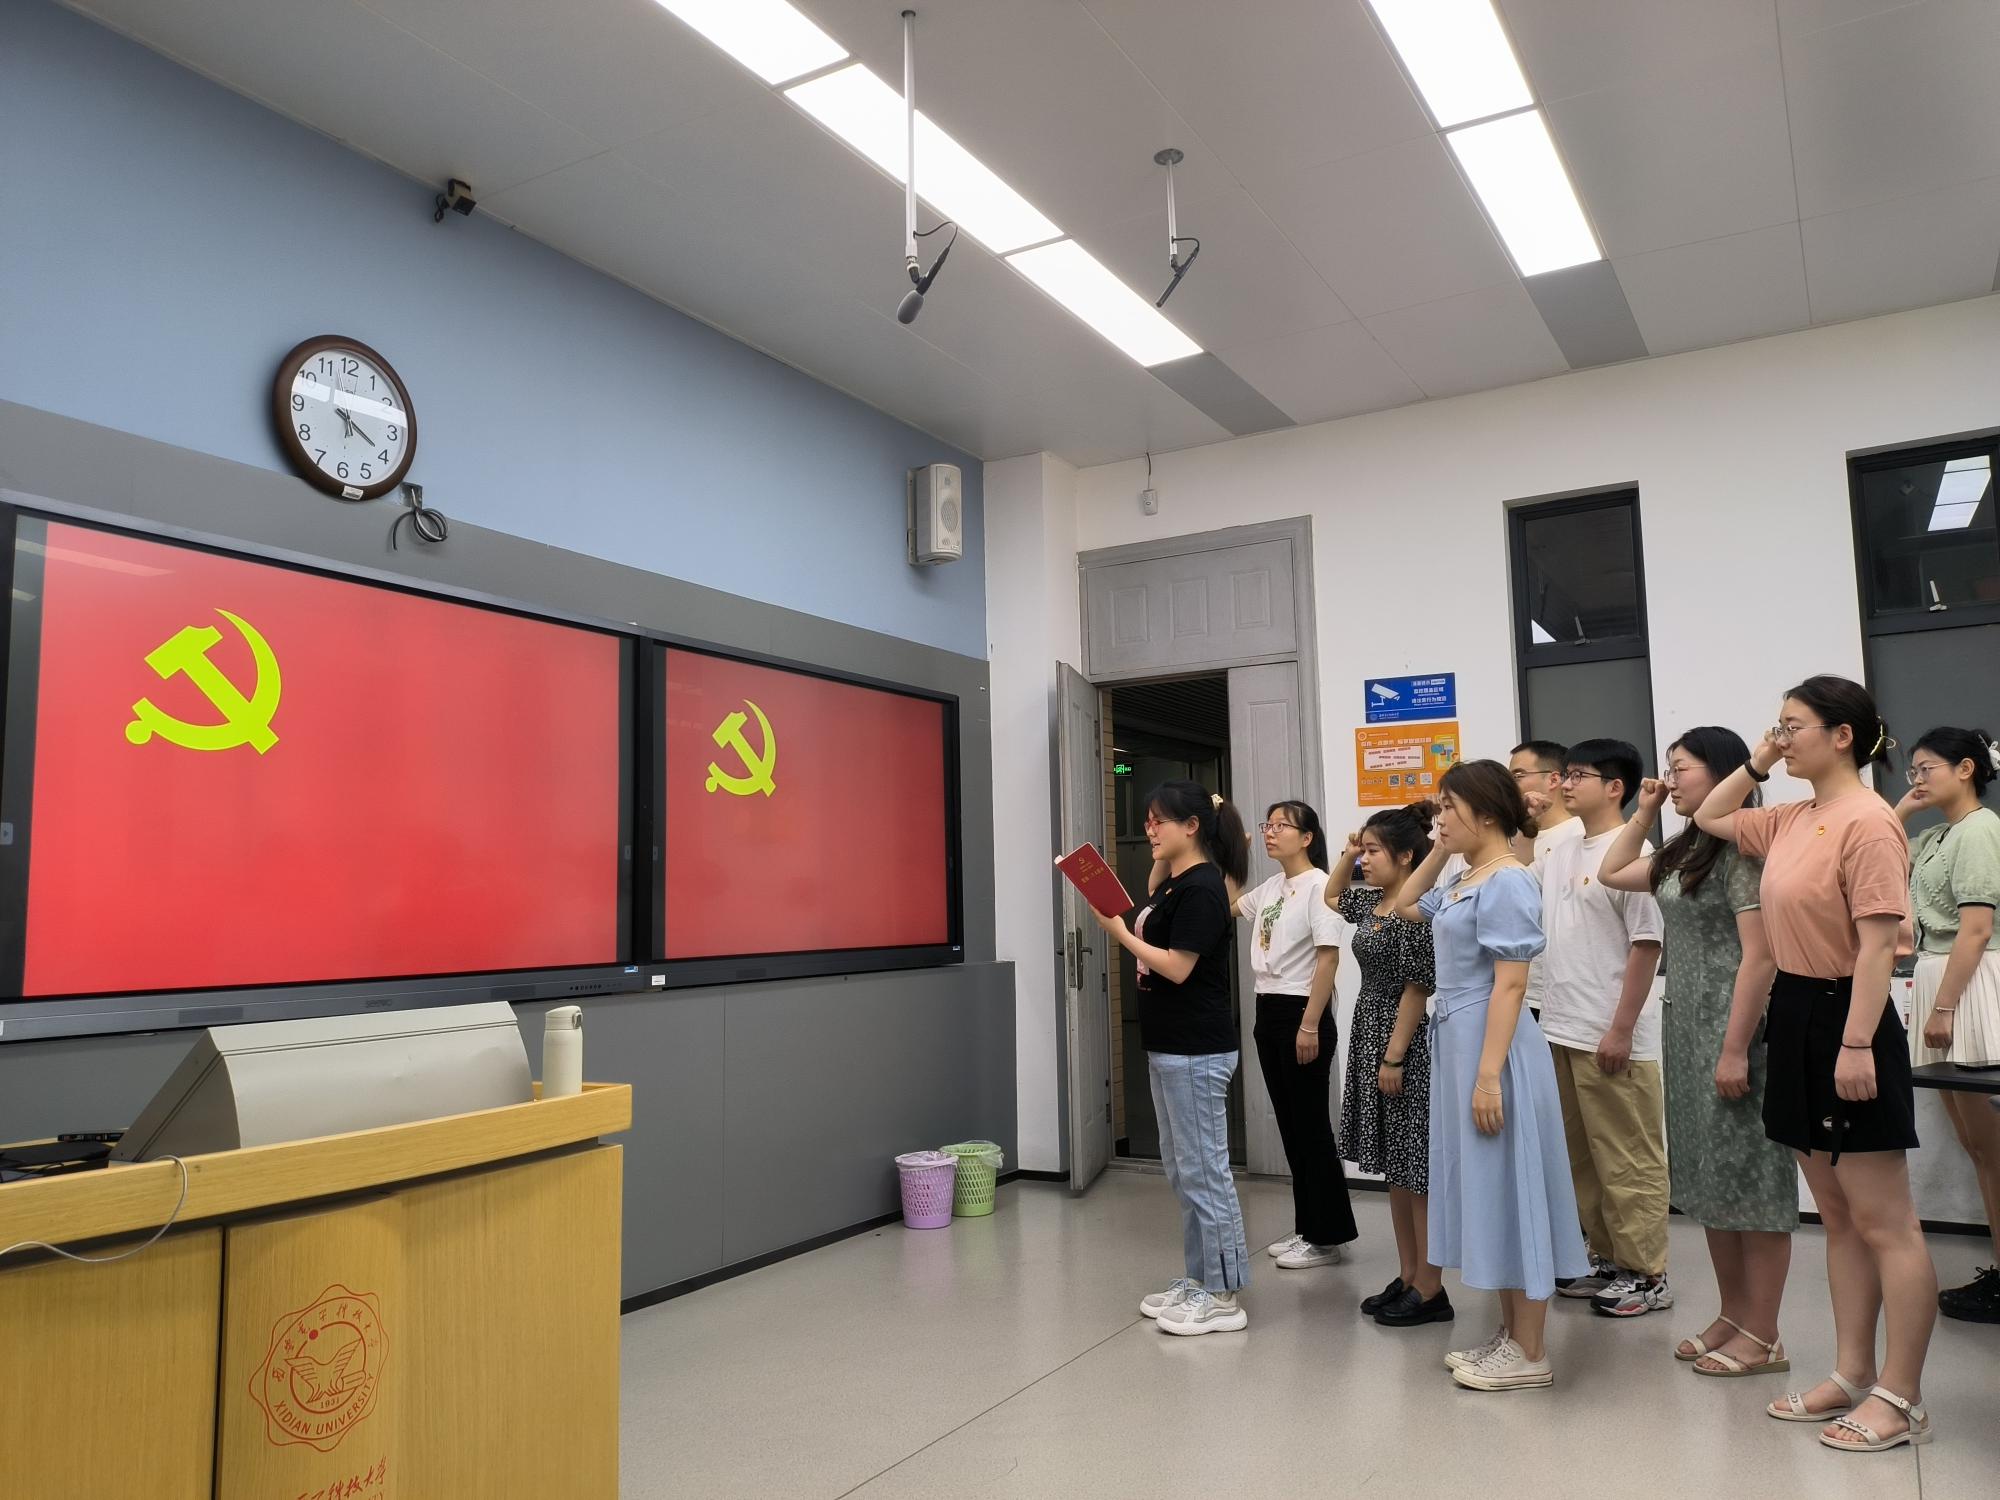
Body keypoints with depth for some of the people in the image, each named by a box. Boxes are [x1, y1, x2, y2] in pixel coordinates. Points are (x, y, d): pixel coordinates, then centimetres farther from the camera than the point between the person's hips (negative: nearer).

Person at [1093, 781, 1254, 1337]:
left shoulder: (1201, 886, -16)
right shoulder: (1174, 884, 12)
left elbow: (1178, 967, -20)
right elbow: (1152, 936, 8)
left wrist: (1120, 932, -15)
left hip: (1196, 1052, -10)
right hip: (1169, 1047, 10)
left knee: (1204, 1170, -1)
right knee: (1182, 1171, 16)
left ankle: (1224, 1296, 9)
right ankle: (1198, 1280, 27)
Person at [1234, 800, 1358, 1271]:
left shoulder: (1318, 885, -12)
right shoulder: (1270, 888, 12)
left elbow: (1328, 959, -16)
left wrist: (1310, 1026, -19)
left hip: (1302, 1014, -8)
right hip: (1268, 1012, 8)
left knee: (1311, 1126, 0)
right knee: (1290, 1126, 13)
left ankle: (1327, 1237, 12)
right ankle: (1306, 1228, 24)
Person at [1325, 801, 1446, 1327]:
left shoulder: (1414, 911, -16)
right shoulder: (1371, 902, 9)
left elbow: (1418, 988, -19)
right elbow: (1332, 896, 31)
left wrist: (1394, 1057, -19)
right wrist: (1345, 856, 15)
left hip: (1403, 1045, -9)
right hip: (1369, 1036, 9)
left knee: (1417, 1168, 0)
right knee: (1395, 1168, 14)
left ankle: (1430, 1290, 10)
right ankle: (1407, 1278, 24)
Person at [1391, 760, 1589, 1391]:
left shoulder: (1507, 881, -15)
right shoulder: (1466, 879, 11)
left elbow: (1510, 984, -19)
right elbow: (1405, 906, 28)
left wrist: (1489, 1075, -22)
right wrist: (1439, 850, 15)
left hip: (1489, 1046, -9)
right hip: (1457, 1042, 9)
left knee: (1506, 1188, 0)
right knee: (1485, 1190, 15)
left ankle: (1530, 1355, 12)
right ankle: (1511, 1336, 26)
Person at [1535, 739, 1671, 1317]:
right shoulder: (1558, 854, 11)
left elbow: (1646, 945, -14)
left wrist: (1621, 1030, -16)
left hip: (1612, 1037, -8)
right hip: (1561, 1031, 8)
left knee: (1628, 1161, 3)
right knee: (1583, 1158, 16)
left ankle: (1647, 1275, 15)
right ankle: (1606, 1260, 28)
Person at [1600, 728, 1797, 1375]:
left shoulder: (1741, 848, -13)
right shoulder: (1683, 851, 13)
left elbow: (1760, 956, -18)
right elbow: (1612, 873, 26)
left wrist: (1736, 1050, -20)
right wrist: (1644, 812, 15)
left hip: (1734, 1028, -9)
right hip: (1687, 1029, 9)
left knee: (1750, 1177, 0)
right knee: (1709, 1177, 14)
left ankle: (1762, 1336, 10)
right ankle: (1733, 1315, 26)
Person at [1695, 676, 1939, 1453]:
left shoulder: (1867, 823, -16)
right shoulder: (1791, 821, 10)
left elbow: (1877, 946, -20)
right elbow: (1710, 817, 27)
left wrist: (1857, 1044, -23)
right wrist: (1757, 763, 13)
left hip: (1844, 1019, -9)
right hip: (1795, 1014, 9)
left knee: (1885, 1224, 1)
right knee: (1838, 1218, 16)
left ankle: (1901, 1399, 12)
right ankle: (1852, 1375, 26)